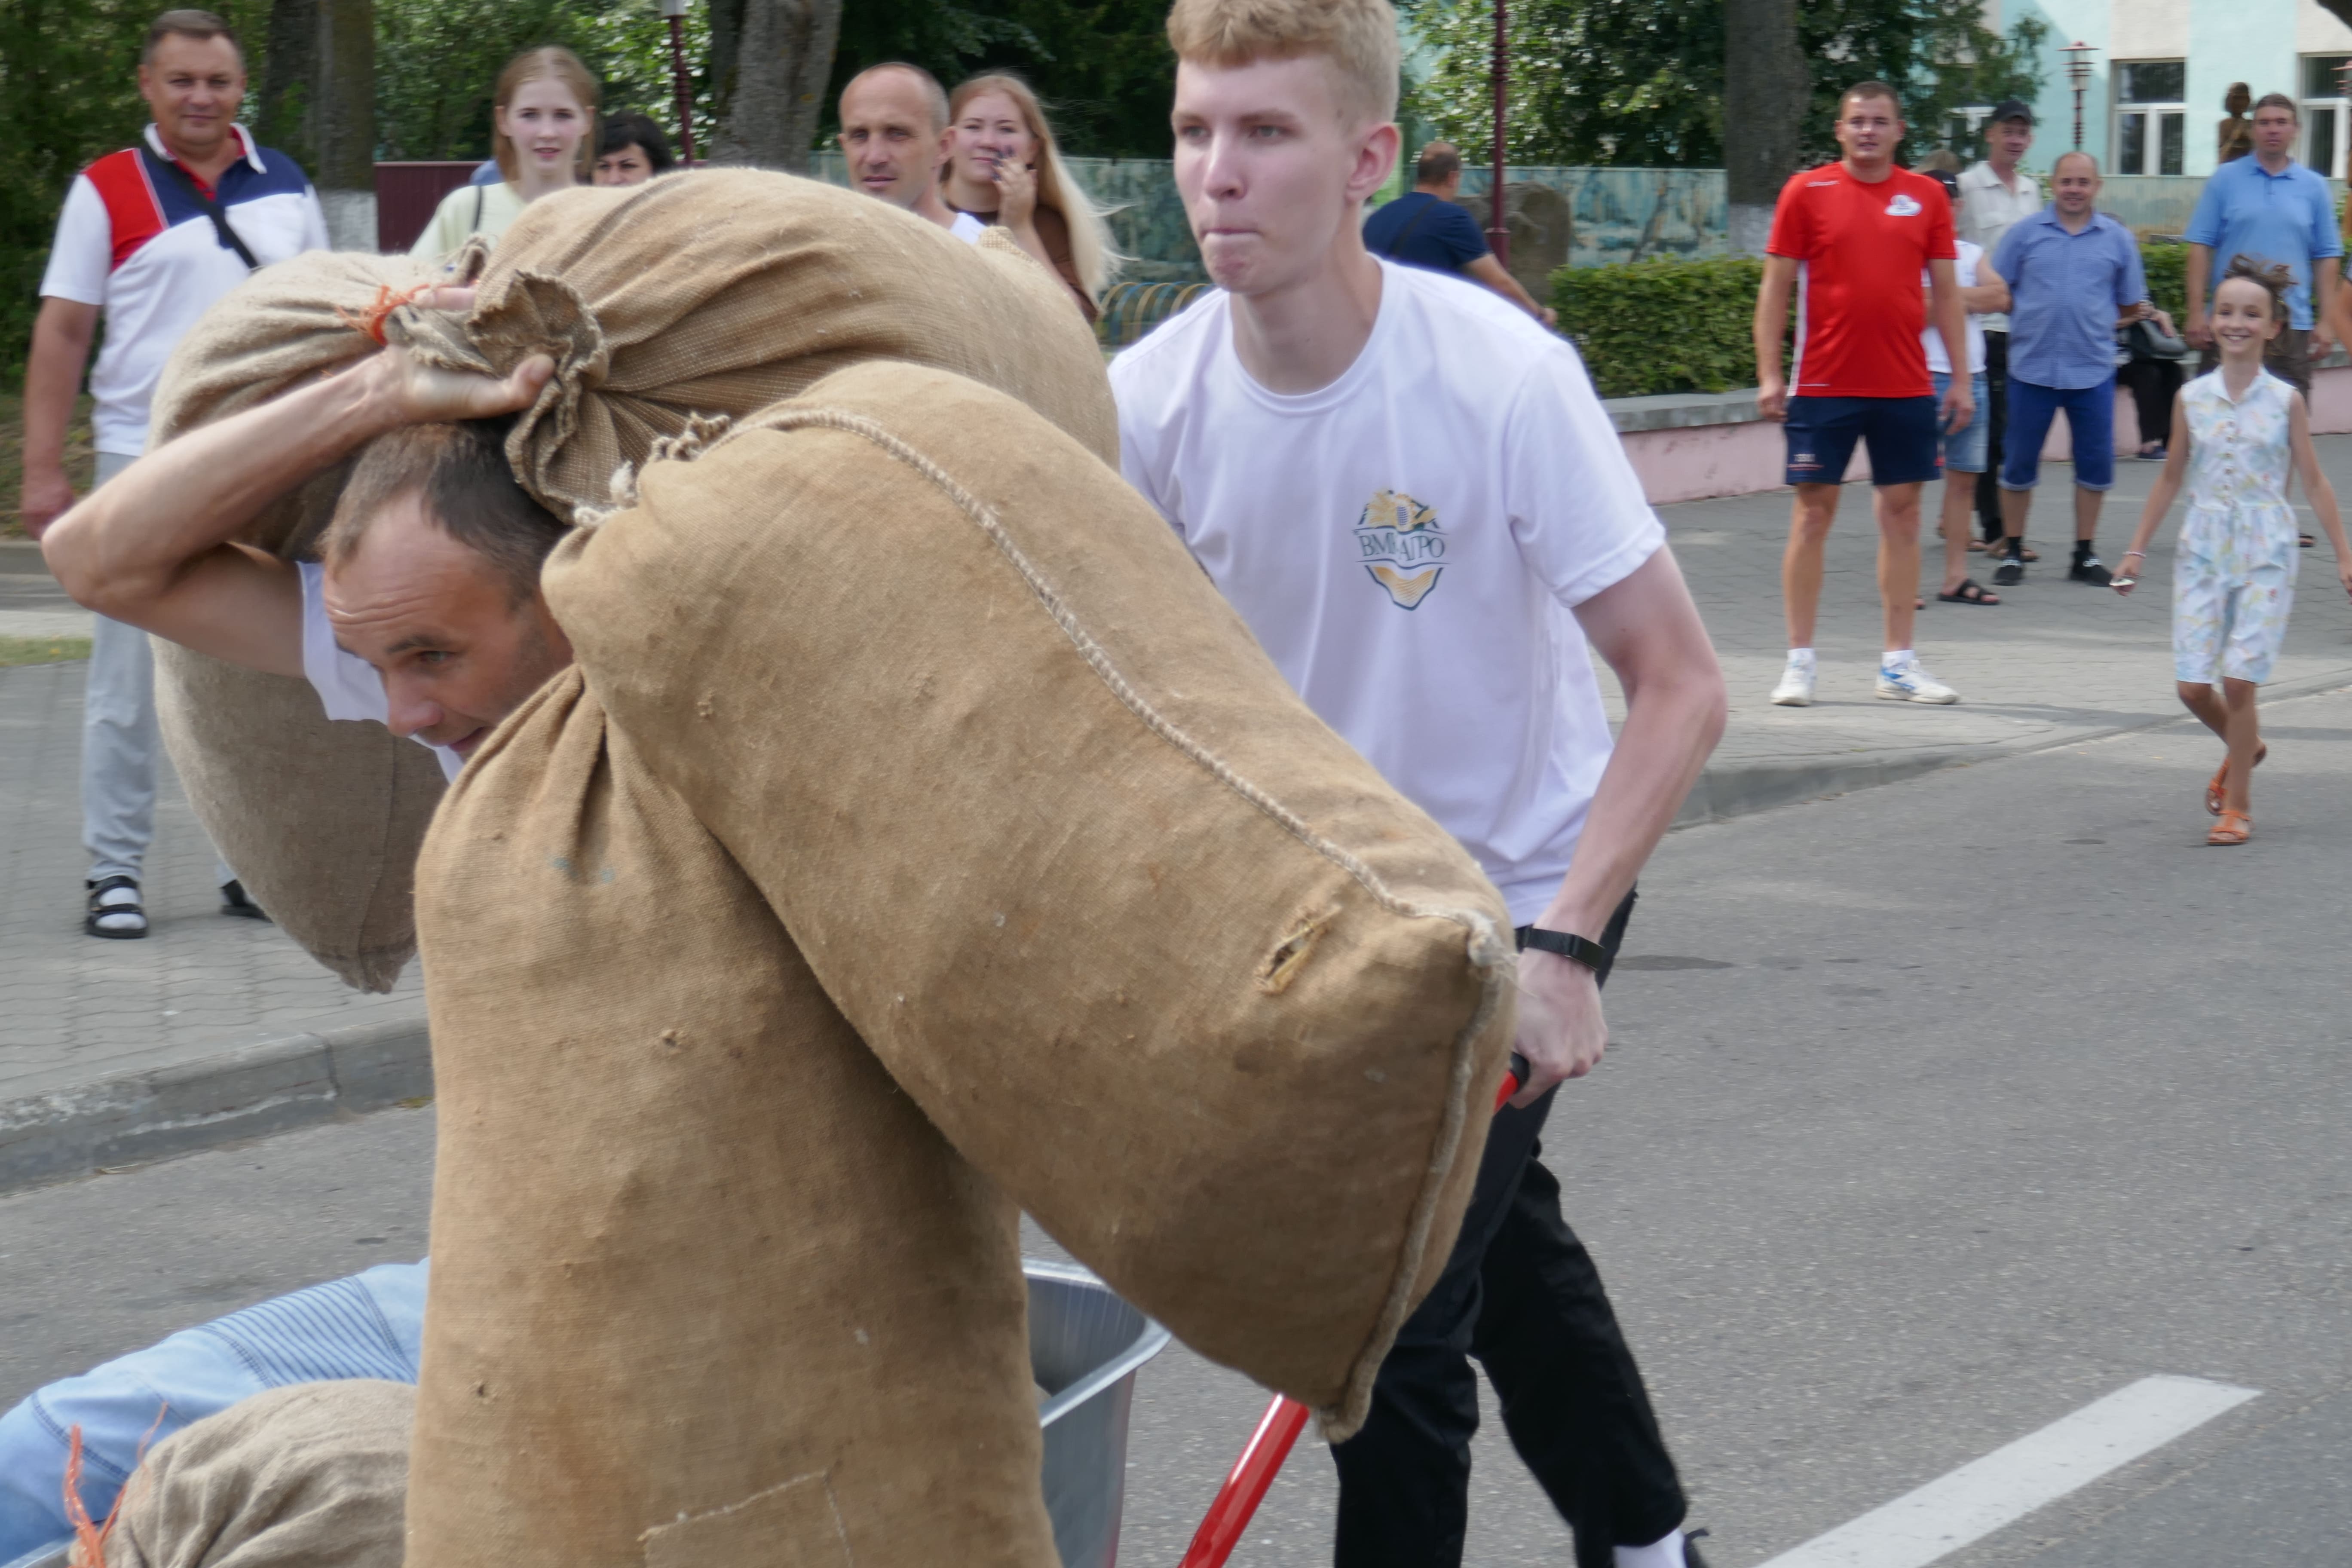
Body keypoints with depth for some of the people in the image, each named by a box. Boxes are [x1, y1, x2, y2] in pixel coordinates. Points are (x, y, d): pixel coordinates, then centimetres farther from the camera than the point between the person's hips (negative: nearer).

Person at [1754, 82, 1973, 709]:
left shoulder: (1926, 196, 7)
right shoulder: (1807, 192, 1)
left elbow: (1946, 292, 11)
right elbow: (1775, 287, 1)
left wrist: (1960, 378, 6)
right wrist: (1769, 374, -6)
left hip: (1906, 387, 3)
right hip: (1824, 386, -2)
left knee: (1902, 513, 5)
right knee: (1814, 512, 0)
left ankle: (1899, 663, 11)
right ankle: (1799, 662, 6)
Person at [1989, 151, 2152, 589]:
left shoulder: (2118, 239, 9)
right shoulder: (2026, 233, 4)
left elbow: (2129, 307, 16)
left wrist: (2137, 316, 1)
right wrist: (2027, 317, -3)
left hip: (2093, 369, 1)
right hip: (2032, 367, -1)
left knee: (2096, 465, 3)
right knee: (2019, 465, 4)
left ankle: (2085, 555, 15)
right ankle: (2012, 552, 15)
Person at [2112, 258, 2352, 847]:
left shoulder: (2285, 401, -2)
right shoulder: (2193, 399, 3)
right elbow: (2172, 478, 12)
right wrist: (2138, 549, 12)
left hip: (2265, 554, -2)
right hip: (2202, 550, 3)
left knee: (2240, 678, -8)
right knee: (2191, 684, -1)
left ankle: (2237, 804, 6)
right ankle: (2245, 747, 31)